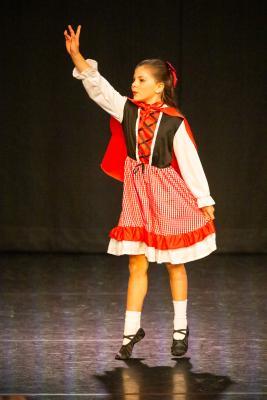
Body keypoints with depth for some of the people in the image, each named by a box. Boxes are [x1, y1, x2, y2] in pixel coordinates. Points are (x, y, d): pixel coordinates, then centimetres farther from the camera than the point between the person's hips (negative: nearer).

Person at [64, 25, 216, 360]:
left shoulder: (175, 123, -15)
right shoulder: (127, 110, -4)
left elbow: (190, 163, -9)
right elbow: (97, 87, -12)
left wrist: (204, 201, -4)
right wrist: (76, 56, -25)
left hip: (169, 197, -3)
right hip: (137, 194, 3)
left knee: (174, 264, 10)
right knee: (137, 265, 5)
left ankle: (180, 329, 22)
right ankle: (131, 331, 10)